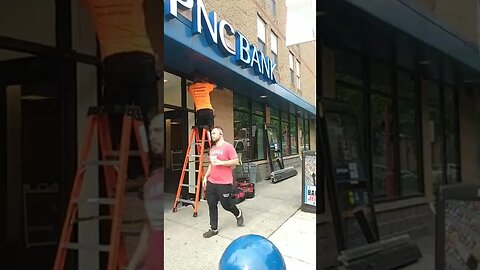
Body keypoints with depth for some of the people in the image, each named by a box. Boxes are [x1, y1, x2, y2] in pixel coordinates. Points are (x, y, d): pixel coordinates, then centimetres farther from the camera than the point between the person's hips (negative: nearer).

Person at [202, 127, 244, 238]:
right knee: (212, 206, 8)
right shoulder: (212, 149, 13)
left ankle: (238, 214, 37)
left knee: (226, 205, 6)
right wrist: (205, 177, 17)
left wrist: (220, 162, -19)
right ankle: (213, 229, 19)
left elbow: (235, 161, -13)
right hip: (211, 182, 7)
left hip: (224, 183, -7)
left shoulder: (228, 147, -11)